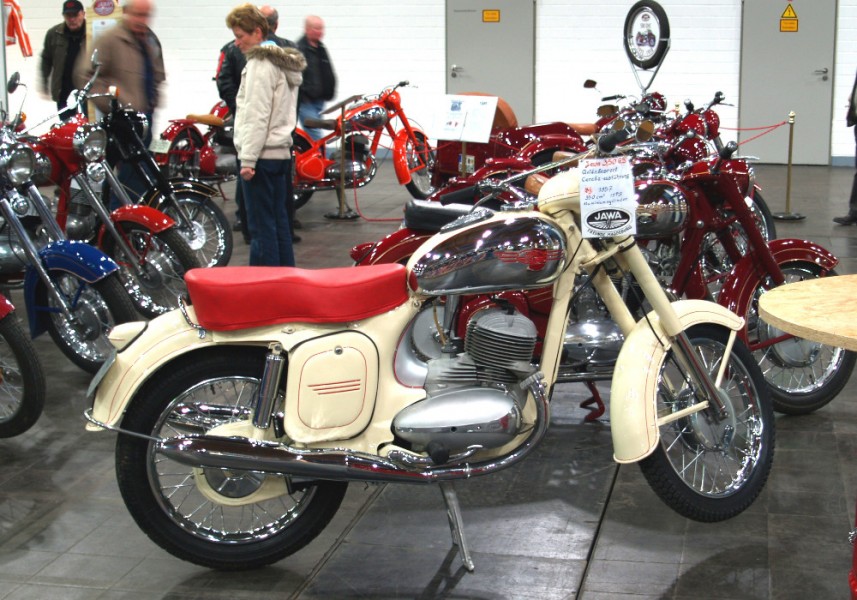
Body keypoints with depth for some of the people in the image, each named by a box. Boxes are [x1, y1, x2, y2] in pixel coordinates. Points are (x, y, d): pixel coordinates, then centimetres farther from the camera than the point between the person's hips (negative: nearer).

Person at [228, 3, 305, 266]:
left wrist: (247, 159, -17)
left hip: (261, 155, -10)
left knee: (261, 225, -6)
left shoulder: (260, 63, -12)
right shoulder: (284, 62, 17)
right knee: (279, 221, 13)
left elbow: (256, 116, -17)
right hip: (281, 152, 10)